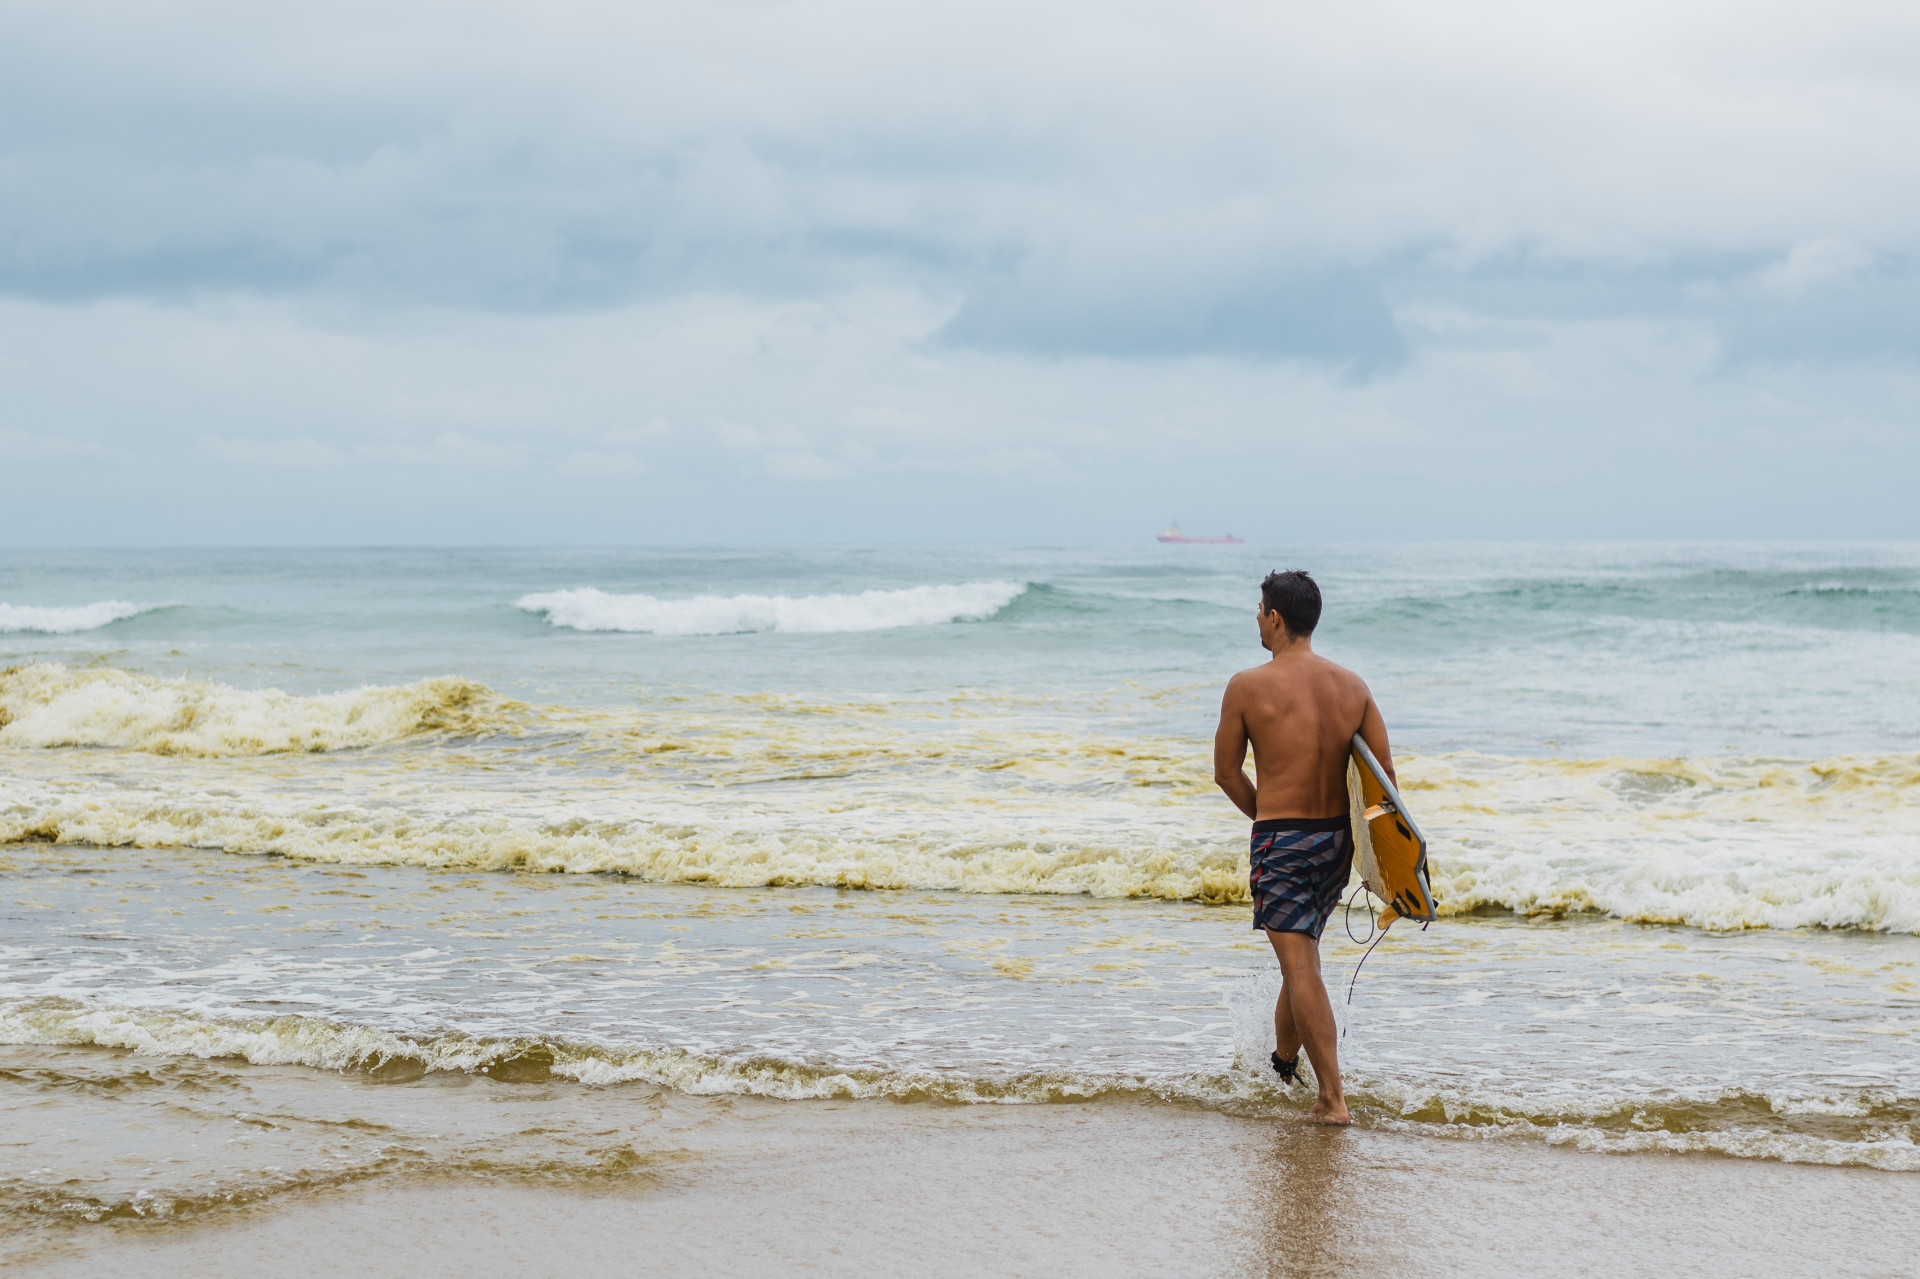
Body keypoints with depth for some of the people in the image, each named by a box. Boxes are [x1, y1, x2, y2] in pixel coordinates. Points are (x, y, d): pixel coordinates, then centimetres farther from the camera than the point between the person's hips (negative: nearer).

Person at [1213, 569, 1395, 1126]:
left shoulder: (1247, 686, -10)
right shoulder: (1352, 685, 2)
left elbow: (1226, 773, 0)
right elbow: (1384, 771, 2)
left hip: (1281, 841, -6)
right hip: (1338, 837, 6)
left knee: (1300, 965, -5)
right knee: (1302, 948, 24)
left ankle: (1333, 1100, -9)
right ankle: (1283, 1061, 41)